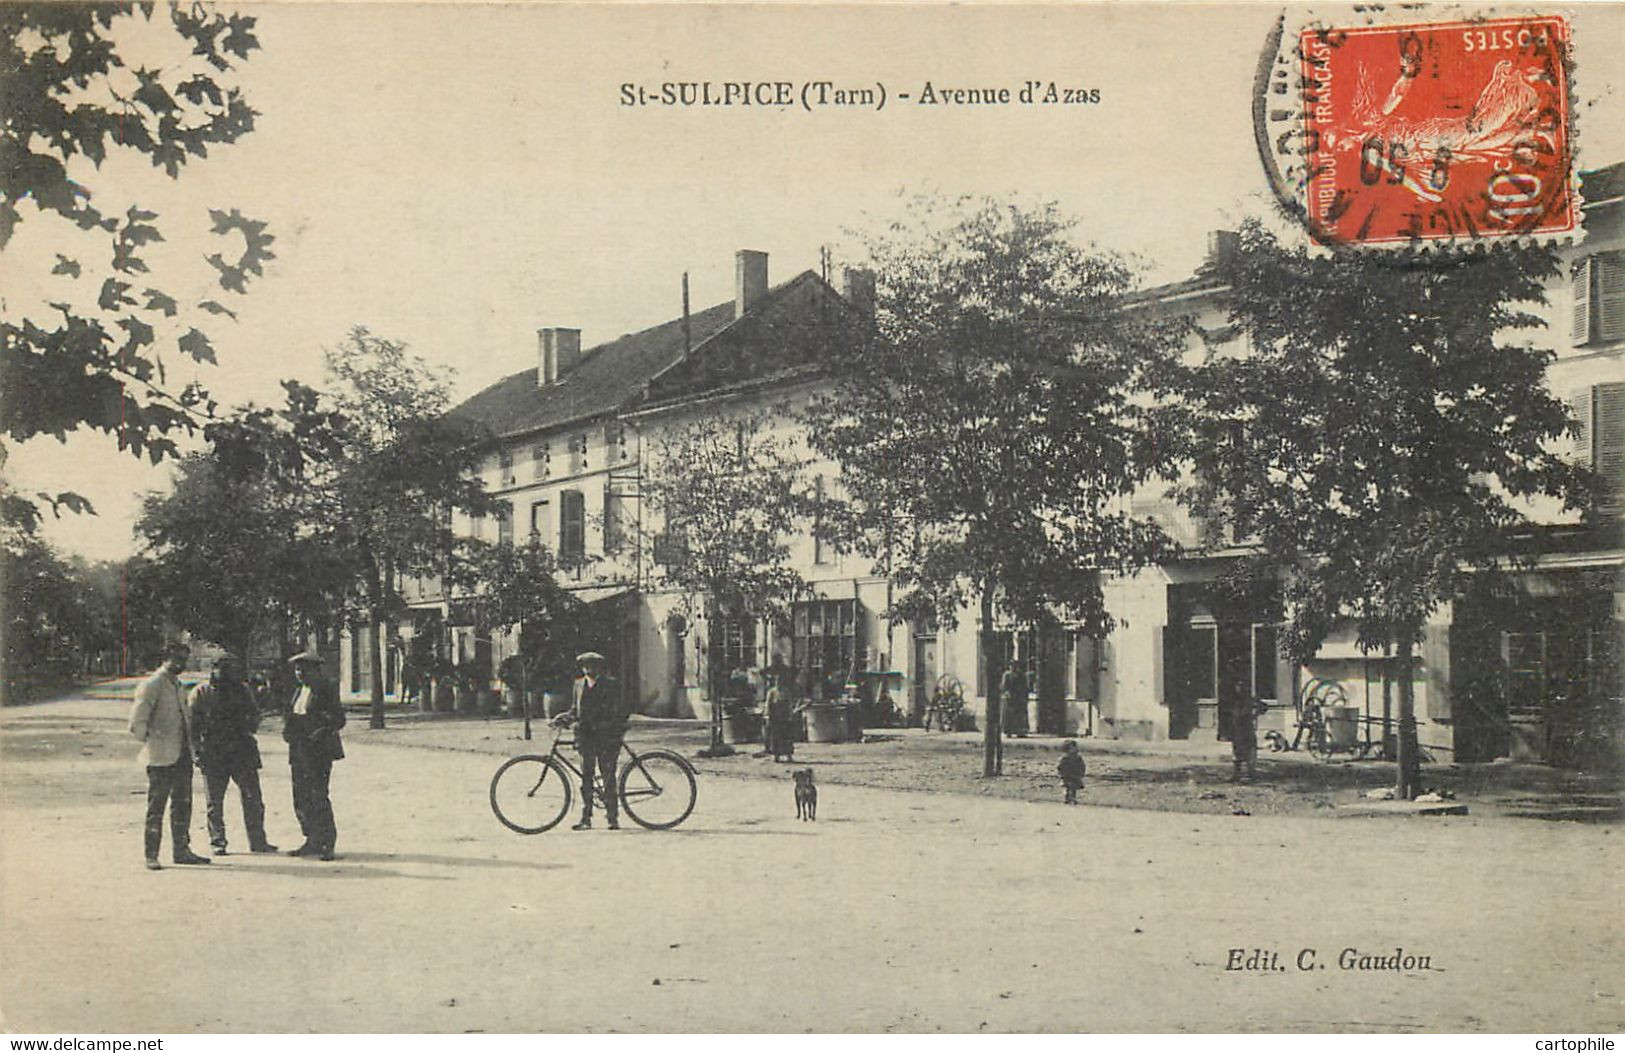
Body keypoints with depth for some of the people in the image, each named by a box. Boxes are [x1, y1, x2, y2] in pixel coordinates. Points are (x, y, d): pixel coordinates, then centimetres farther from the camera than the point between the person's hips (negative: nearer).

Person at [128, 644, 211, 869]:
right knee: (156, 807, -3)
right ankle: (151, 856, 1)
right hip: (161, 757, -8)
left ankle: (181, 850, 19)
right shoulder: (151, 685, -10)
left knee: (183, 805, 11)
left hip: (182, 755, 8)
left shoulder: (176, 684, 17)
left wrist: (190, 745, 17)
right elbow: (137, 723, -14)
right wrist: (149, 742, -7)